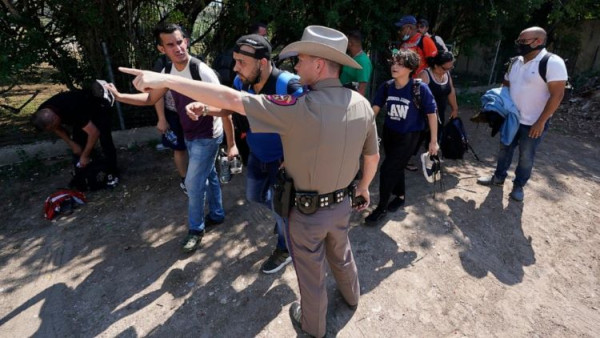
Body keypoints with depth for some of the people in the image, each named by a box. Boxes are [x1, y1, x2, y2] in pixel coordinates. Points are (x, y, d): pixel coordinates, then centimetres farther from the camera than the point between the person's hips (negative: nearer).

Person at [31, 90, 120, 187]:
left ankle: (112, 173, -9)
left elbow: (94, 133, -38)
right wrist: (72, 144, -9)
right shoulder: (43, 113, -19)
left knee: (105, 142, -20)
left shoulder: (72, 111, -43)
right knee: (78, 144, -2)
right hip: (82, 112, 7)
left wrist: (85, 156, -28)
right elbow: (57, 128, 2)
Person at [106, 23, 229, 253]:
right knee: (208, 176, 20)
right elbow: (152, 99, 11)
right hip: (189, 136, 7)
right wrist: (119, 97, -1)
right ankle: (216, 214, 40)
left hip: (207, 137, -7)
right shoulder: (168, 70, -2)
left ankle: (196, 229, 22)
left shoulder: (202, 71, -26)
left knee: (193, 183, 1)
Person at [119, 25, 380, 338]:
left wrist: (165, 79, -23)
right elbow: (373, 157, 2)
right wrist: (363, 187, 21)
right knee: (341, 253, 33)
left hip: (306, 211, -6)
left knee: (311, 272, 20)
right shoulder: (362, 104, -10)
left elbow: (231, 99, -31)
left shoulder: (301, 108, -31)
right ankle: (351, 295, 62)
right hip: (341, 203, 6)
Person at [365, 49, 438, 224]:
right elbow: (375, 108, -2)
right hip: (388, 133, 5)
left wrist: (434, 141, -10)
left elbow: (431, 114, -12)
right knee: (396, 168, 20)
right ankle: (400, 196, 46)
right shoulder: (386, 86, -8)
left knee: (387, 169, -7)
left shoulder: (420, 88, -19)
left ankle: (382, 208, 11)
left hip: (408, 136, -5)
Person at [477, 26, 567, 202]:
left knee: (526, 156, 7)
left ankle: (518, 186, 24)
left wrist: (541, 122, -23)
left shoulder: (552, 63, -18)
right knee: (505, 149, 17)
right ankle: (498, 177, 34)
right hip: (511, 118, 6)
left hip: (533, 123, -6)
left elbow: (557, 94, -21)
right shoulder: (516, 62, 4)